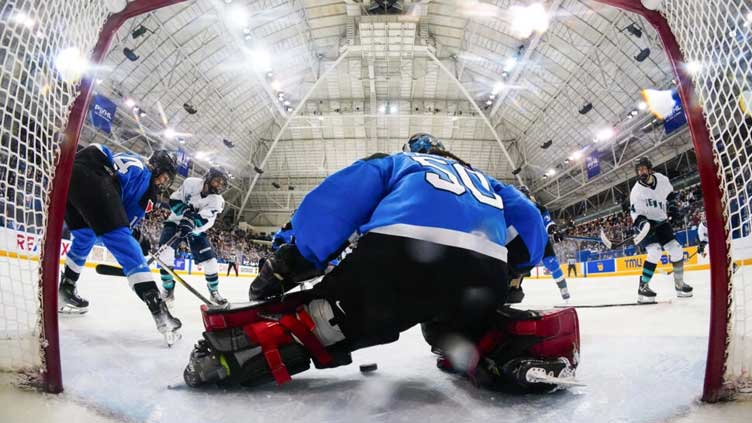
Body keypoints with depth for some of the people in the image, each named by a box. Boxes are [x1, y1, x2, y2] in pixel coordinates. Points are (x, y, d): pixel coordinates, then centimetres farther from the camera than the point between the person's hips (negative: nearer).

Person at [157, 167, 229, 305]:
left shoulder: (217, 200, -17)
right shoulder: (191, 183, -16)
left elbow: (204, 221, -29)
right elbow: (173, 200, -11)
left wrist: (192, 221, -49)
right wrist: (186, 211, -29)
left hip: (196, 230, 1)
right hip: (176, 221, -1)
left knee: (210, 260, -6)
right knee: (165, 251, -24)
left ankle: (214, 291, 15)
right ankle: (168, 289, -10)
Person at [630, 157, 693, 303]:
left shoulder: (662, 180, -6)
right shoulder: (636, 191, -19)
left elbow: (670, 195, 14)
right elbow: (636, 214, -17)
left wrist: (673, 208, 2)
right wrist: (642, 224, -35)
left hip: (661, 222, 5)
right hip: (645, 224, -5)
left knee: (676, 250, 2)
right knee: (655, 251, -24)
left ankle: (679, 284, 22)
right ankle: (643, 287, -20)